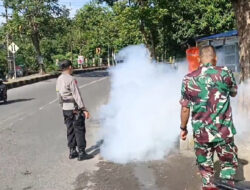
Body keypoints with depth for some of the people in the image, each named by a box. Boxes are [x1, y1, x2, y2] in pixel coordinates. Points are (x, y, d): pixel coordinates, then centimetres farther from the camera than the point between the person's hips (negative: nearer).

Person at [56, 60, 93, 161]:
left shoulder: (59, 79, 8)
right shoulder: (71, 79, -17)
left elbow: (60, 95, 13)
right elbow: (77, 95, -19)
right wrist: (84, 109, -17)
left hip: (65, 109, 8)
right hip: (74, 109, -8)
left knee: (70, 130, 14)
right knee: (79, 130, 0)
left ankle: (72, 151, 21)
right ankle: (81, 153, 4)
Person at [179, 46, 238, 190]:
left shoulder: (188, 79, -3)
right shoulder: (225, 73, -7)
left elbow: (185, 108, 0)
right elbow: (234, 93, 12)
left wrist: (183, 128, 13)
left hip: (200, 132, 1)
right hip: (224, 131, -1)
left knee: (206, 167, 15)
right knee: (230, 163, 18)